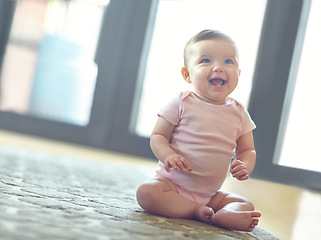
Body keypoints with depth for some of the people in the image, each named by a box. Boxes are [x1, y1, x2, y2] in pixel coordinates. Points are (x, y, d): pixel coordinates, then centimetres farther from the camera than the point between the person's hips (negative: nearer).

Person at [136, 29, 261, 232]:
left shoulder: (239, 113, 4)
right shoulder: (182, 104, -6)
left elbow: (247, 150, 12)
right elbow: (158, 136, -4)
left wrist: (245, 166, -13)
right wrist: (168, 155, -27)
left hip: (210, 194, 3)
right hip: (173, 182, -3)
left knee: (246, 206, -14)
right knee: (146, 193, -31)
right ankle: (198, 211, -29)